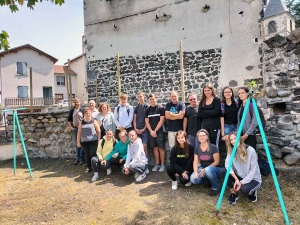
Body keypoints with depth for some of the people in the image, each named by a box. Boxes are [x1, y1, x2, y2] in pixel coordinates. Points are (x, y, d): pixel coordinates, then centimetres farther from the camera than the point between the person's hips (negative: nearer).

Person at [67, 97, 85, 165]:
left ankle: (82, 158, 7)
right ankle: (77, 158, 19)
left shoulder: (83, 110, -4)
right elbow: (69, 120, 15)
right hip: (75, 129, 4)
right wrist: (71, 127, 5)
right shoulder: (72, 111, 9)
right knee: (77, 143, 11)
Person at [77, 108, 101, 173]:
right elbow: (79, 133, 12)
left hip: (93, 141, -3)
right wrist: (78, 142, 8)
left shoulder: (94, 121, 0)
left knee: (93, 154, -4)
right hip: (84, 142, 3)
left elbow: (98, 131, -1)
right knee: (87, 155, 9)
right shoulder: (81, 122, 9)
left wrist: (99, 141, -5)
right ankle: (88, 167, 22)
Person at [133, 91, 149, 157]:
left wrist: (144, 129, -7)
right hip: (137, 130, 4)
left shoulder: (147, 106, 0)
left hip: (144, 129, -4)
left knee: (144, 146, -7)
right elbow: (134, 119, 13)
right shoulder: (136, 107, 13)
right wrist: (135, 128, 0)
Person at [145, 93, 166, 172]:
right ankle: (157, 164, 17)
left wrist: (155, 130, -11)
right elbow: (146, 122, 6)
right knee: (155, 148, 9)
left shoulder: (161, 108, -3)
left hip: (159, 132, -4)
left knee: (161, 148, -2)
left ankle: (162, 165, 7)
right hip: (151, 132, 4)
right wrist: (151, 131, -6)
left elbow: (162, 120, -8)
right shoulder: (147, 110, 8)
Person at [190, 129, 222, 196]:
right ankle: (208, 181, 8)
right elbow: (195, 162, -5)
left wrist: (205, 169, -21)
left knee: (208, 170, -39)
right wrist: (195, 172, -23)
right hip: (202, 169, 4)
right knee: (193, 179, -23)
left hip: (214, 169, -4)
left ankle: (216, 187, -11)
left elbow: (217, 162, -14)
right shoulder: (197, 149, 0)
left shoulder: (213, 147, -14)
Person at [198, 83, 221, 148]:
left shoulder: (217, 100, 0)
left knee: (214, 144, 1)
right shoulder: (202, 101, 11)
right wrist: (210, 114, -8)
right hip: (204, 125, 4)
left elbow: (215, 112, -13)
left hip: (214, 125, -4)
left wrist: (204, 112, -5)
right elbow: (199, 114, 1)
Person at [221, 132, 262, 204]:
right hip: (239, 176, 4)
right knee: (223, 171, -21)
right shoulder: (231, 150, -6)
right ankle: (233, 193, -2)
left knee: (244, 189, -35)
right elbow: (227, 164, -17)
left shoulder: (251, 151, -20)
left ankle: (252, 192, 4)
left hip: (253, 179, -4)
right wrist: (236, 179, -27)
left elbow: (253, 171, -19)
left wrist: (242, 182, -22)